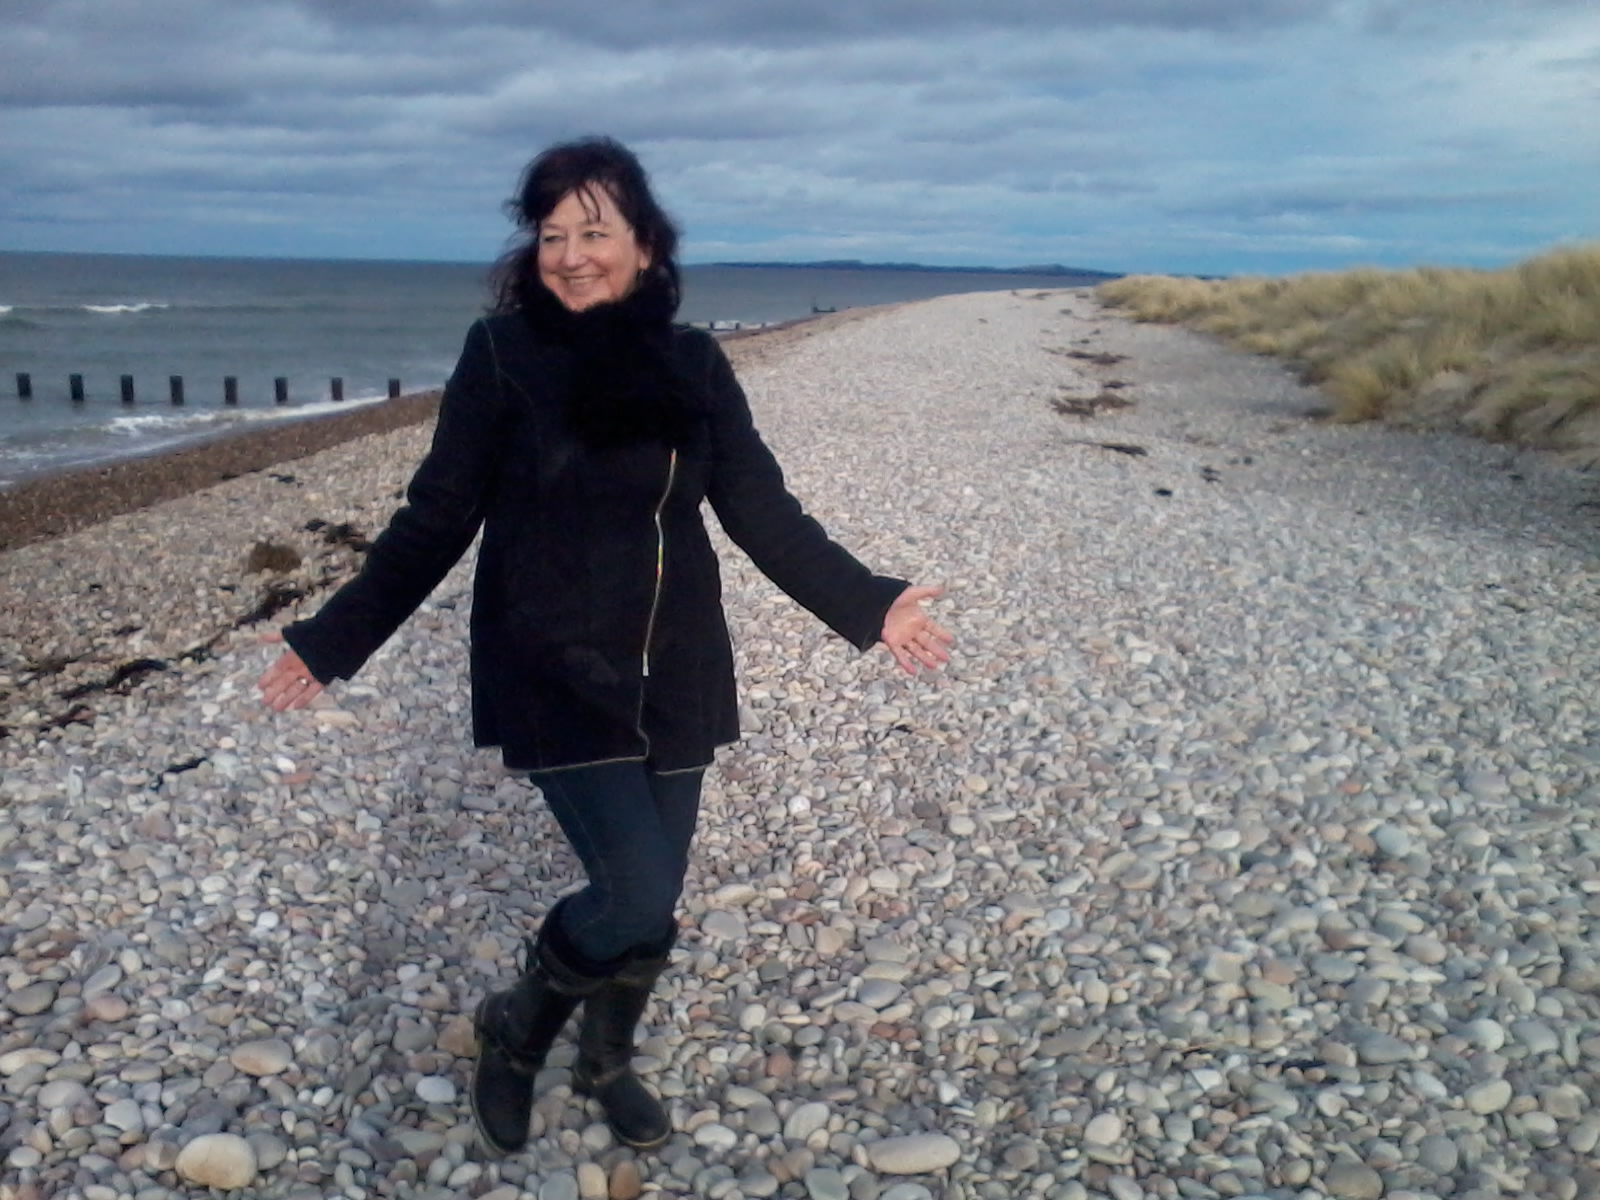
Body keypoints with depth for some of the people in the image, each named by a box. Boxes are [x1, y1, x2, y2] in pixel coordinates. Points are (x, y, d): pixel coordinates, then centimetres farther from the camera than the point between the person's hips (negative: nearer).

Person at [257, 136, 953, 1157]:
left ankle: (608, 1061, 40)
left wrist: (866, 604, -1)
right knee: (638, 893, -11)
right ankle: (517, 1025, 20)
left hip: (675, 676, 4)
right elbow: (437, 518, -2)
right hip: (555, 676, -4)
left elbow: (763, 509, 5)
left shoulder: (693, 363, 2)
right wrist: (335, 639, -4)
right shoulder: (502, 353, -6)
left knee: (654, 900, 12)